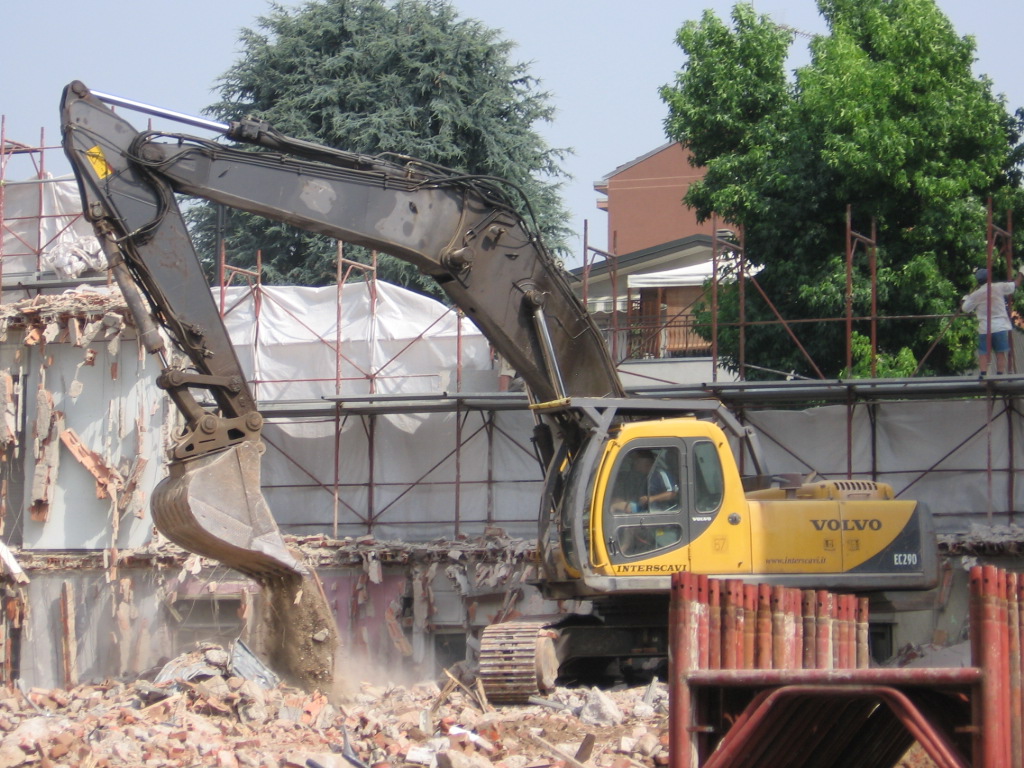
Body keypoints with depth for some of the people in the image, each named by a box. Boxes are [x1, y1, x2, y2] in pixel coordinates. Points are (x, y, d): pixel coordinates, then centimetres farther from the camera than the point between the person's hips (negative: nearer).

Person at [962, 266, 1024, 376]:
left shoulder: (975, 295, -1)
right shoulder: (998, 287, -3)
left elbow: (965, 308, 8)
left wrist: (966, 298, 29)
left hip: (984, 329, 0)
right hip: (1000, 326, 0)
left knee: (984, 354, 4)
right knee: (1000, 354, 2)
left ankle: (983, 375, -9)